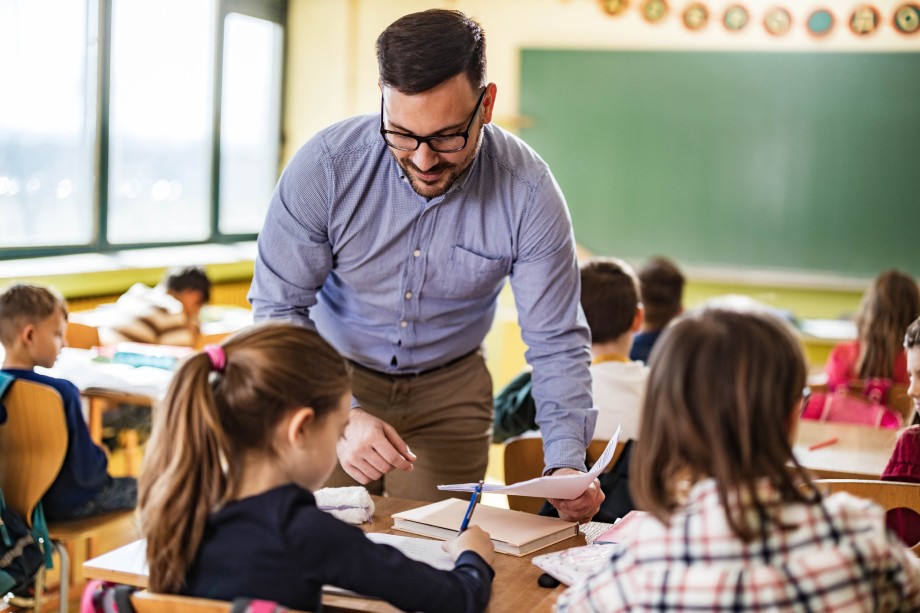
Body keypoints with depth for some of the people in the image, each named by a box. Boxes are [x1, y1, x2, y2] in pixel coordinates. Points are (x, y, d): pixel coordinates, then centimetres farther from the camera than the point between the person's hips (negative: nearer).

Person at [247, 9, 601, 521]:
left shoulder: (528, 193, -22)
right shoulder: (326, 165, -24)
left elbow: (556, 343, -15)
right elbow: (278, 308, -19)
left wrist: (567, 465, -30)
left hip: (450, 388, 1)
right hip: (333, 375, 0)